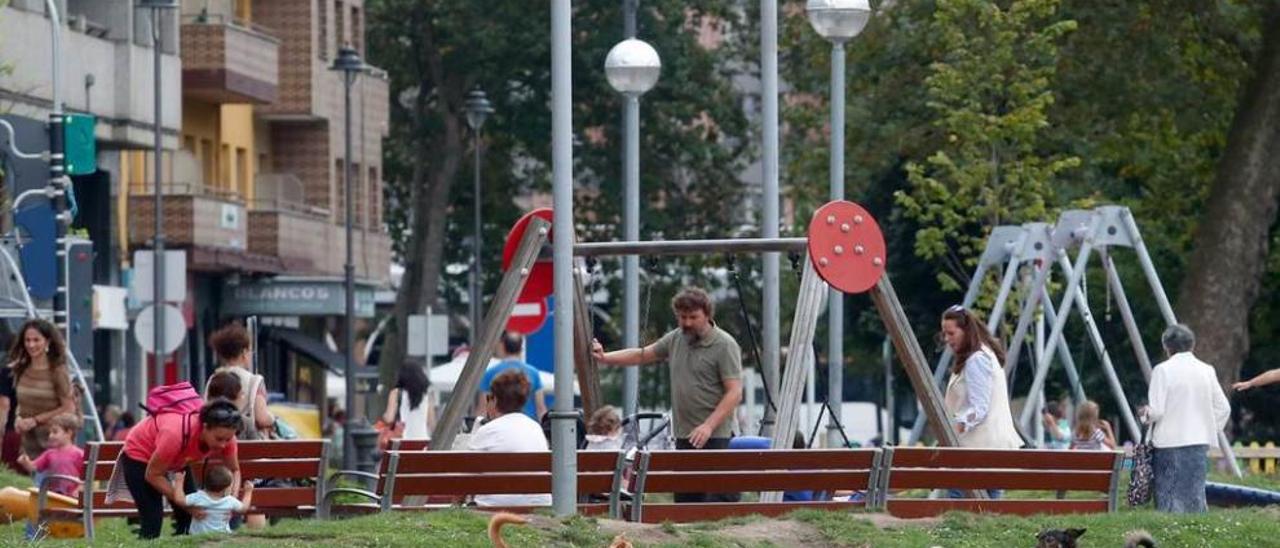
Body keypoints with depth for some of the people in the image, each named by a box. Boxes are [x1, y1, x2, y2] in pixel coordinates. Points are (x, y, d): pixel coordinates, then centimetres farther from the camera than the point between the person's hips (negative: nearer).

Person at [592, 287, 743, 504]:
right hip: (685, 436, 7)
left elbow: (734, 393, -15)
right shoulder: (675, 339, 13)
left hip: (716, 437, -7)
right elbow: (642, 355, 25)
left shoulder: (724, 345, -9)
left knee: (718, 500, -14)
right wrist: (604, 358, 14)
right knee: (684, 499, 7)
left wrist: (709, 426, -23)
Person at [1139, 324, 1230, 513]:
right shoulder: (1206, 370, 5)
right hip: (1199, 441, 4)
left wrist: (1144, 413, 9)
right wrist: (1211, 430, 17)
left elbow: (1156, 411, -11)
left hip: (1170, 442, -4)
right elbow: (1223, 408, 6)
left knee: (1169, 497, 0)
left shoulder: (1163, 370, -9)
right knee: (1195, 493, 10)